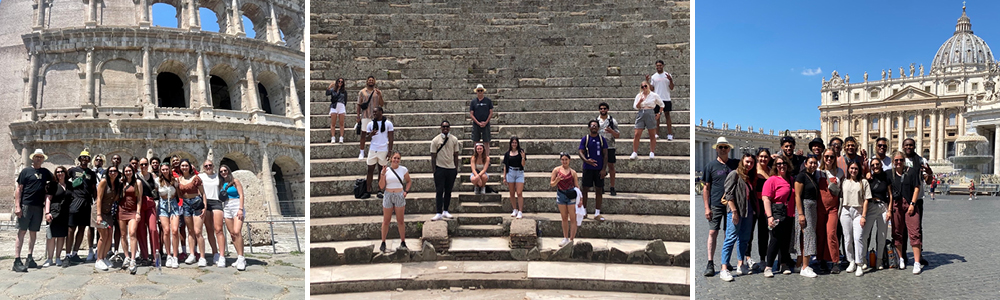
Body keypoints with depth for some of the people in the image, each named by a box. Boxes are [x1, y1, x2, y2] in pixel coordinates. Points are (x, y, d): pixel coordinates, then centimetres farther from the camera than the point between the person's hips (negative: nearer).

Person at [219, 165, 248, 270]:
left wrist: (241, 209, -14)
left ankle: (241, 258, -20)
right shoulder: (222, 184, 16)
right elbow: (221, 198, 17)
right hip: (227, 209, 6)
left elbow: (241, 195, -5)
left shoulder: (235, 181, 2)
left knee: (237, 232, -20)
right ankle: (239, 257, 5)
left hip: (236, 207, -6)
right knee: (232, 234, 2)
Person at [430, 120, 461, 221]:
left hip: (451, 168, 3)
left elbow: (456, 155, 10)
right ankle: (439, 213, -4)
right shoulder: (436, 140, -2)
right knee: (439, 191, -4)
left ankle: (445, 211, 17)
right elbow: (433, 156, 0)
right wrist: (434, 169, -4)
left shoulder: (454, 139, 5)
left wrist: (456, 168, 6)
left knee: (448, 191, 8)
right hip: (440, 168, -3)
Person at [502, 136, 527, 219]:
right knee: (512, 194, 8)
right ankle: (515, 210, 21)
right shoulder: (507, 153, 6)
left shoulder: (521, 152, 0)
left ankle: (520, 212, -5)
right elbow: (505, 166, 9)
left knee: (519, 193, -8)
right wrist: (504, 177, 6)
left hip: (519, 173, -2)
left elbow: (523, 164, -2)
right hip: (510, 173, 2)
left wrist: (523, 158, -21)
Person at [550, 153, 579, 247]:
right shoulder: (556, 170, 2)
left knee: (573, 218, -3)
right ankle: (565, 238, 21)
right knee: (564, 218, 11)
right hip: (560, 194, 2)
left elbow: (577, 185, 5)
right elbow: (552, 184, 4)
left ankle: (571, 239, 1)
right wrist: (557, 180, -18)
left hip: (571, 195, -2)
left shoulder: (573, 172, 1)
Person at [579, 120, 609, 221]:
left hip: (599, 169, 1)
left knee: (599, 190, 2)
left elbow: (605, 155, 3)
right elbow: (581, 152, -2)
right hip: (588, 168, -1)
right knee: (585, 189, 1)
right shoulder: (585, 139, 3)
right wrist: (586, 160, -23)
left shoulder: (602, 139, 5)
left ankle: (597, 213, 8)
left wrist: (604, 169, -6)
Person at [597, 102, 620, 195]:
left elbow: (618, 135, 0)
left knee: (611, 166, 0)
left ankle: (612, 188, 6)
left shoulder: (612, 120, 2)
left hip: (610, 147, -1)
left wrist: (611, 131, -19)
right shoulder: (596, 120, 7)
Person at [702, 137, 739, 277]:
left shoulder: (735, 163, 8)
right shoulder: (710, 165, 2)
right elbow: (706, 188, 2)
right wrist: (707, 207, -4)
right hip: (716, 205, -3)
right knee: (713, 232, -8)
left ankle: (726, 262, 19)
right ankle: (710, 264, -6)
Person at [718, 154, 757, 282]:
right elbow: (729, 194, -11)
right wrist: (734, 211, -17)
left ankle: (740, 265, 20)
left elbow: (751, 196, 19)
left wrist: (754, 210, 7)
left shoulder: (749, 177, 18)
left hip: (747, 212, 8)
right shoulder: (734, 174, -4)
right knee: (731, 238, -11)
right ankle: (724, 270, -12)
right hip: (735, 212, -8)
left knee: (744, 239, 11)